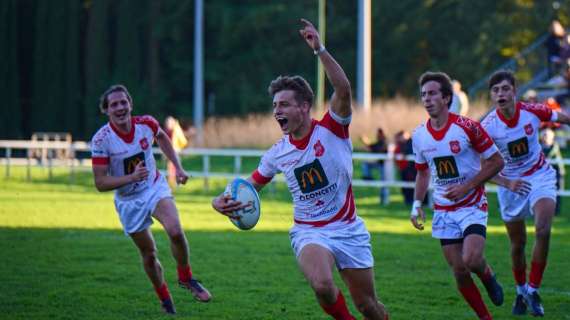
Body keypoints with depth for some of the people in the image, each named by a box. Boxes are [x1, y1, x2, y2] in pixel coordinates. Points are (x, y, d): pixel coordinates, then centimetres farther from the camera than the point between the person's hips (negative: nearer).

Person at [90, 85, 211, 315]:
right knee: (148, 253, 6)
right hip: (128, 201, -1)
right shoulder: (101, 140, -22)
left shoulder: (146, 123, -14)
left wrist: (178, 167, 7)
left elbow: (162, 137, 12)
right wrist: (132, 177, -36)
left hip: (155, 188, 1)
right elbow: (100, 183, -22)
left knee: (175, 231, -24)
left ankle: (185, 278, 1)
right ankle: (166, 301, 28)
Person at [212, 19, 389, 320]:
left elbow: (343, 89, -26)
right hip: (309, 232, 1)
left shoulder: (331, 130, -9)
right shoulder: (277, 153, 1)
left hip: (348, 229, -1)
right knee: (322, 285, -30)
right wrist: (223, 201, -10)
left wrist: (320, 50, -36)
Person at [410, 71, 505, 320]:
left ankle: (488, 276, 14)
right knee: (459, 271, -1)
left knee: (471, 260, -23)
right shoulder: (419, 136, 2)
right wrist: (417, 204, 5)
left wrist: (467, 186, -16)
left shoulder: (467, 127, -13)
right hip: (443, 210, 4)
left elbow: (496, 162, -8)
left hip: (472, 205, -4)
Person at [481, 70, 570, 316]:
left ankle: (533, 290, -11)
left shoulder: (533, 111, -16)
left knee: (543, 229, -22)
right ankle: (521, 291, 31)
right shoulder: (487, 127, -19)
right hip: (510, 183, 0)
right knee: (518, 244, 7)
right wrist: (507, 183, -31)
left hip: (540, 177, 0)